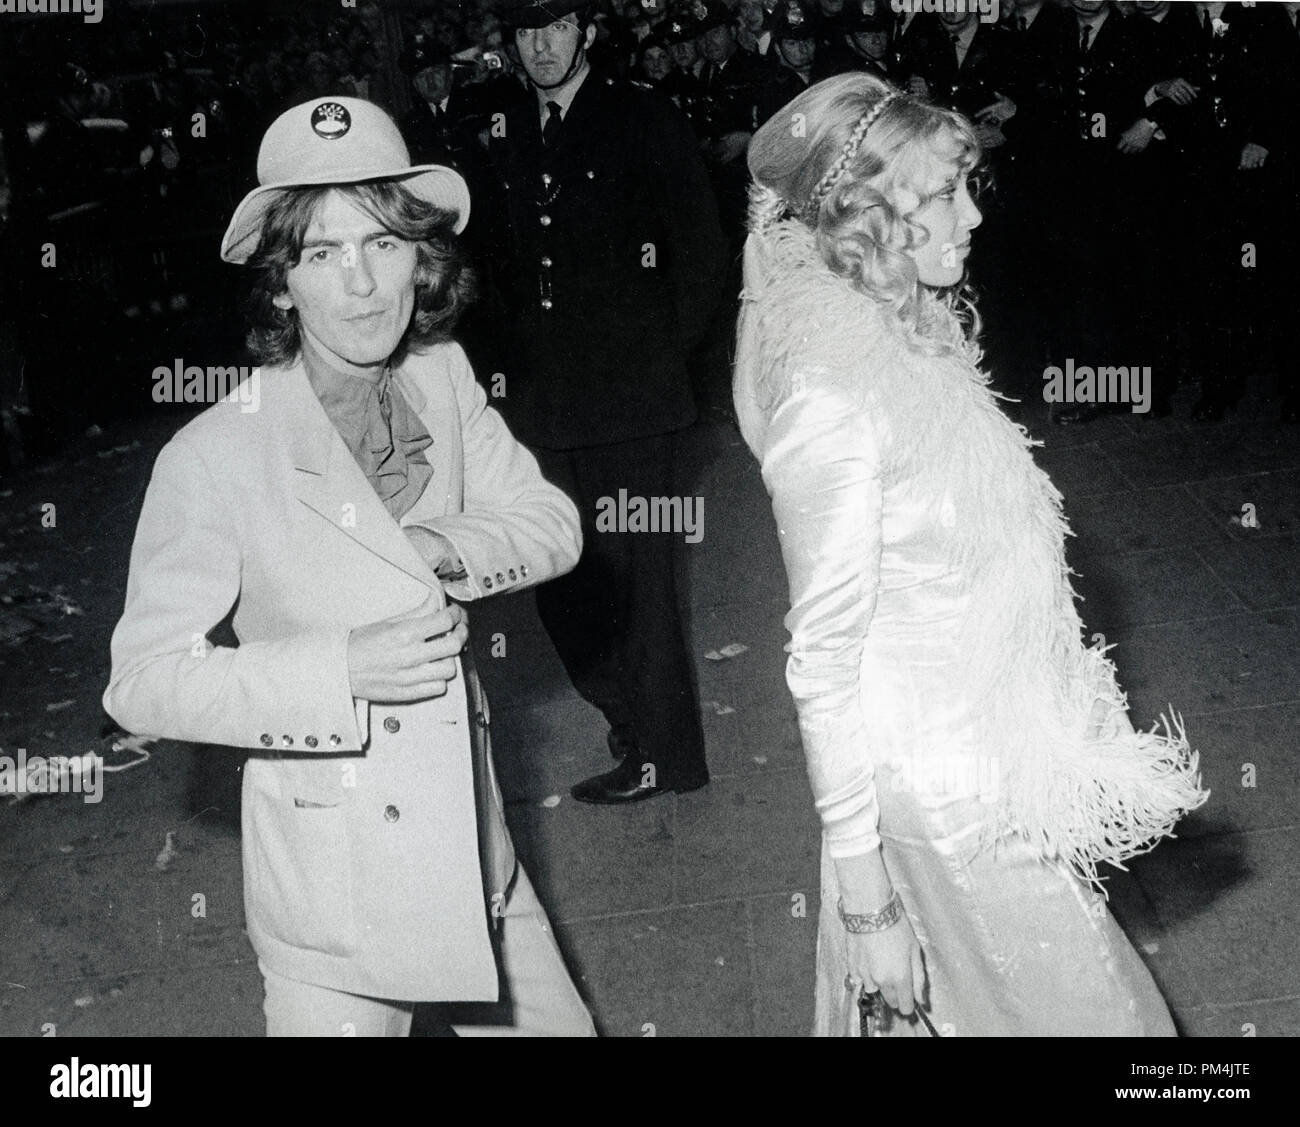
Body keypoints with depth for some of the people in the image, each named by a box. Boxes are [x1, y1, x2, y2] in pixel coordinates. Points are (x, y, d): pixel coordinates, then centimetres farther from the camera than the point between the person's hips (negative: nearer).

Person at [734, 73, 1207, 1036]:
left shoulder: (911, 342, 4)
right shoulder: (831, 397, -23)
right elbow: (823, 663, -21)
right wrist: (865, 900, -18)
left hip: (1000, 764, 8)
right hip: (948, 802, -8)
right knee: (1089, 1014, 5)